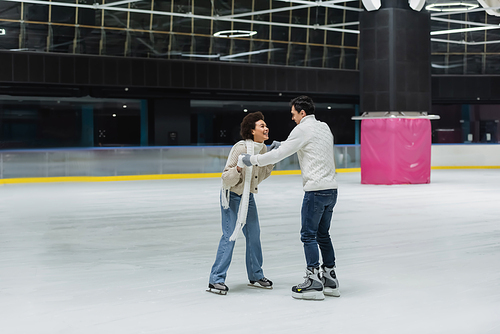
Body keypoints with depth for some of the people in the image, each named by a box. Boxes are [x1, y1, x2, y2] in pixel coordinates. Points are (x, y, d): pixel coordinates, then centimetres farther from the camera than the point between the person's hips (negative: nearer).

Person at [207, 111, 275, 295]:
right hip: (232, 196, -7)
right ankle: (216, 279, -6)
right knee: (229, 235, -12)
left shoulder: (262, 149, 0)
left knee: (254, 235, 9)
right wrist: (239, 168, -39)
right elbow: (227, 178, -21)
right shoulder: (240, 147, -23)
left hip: (248, 196, 7)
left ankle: (256, 276, 23)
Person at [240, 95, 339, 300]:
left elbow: (279, 155, -10)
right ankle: (330, 280, 18)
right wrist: (283, 145, 26)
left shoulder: (303, 129, -10)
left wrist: (253, 160, 1)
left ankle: (314, 283, -4)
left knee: (309, 235, -3)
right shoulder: (324, 127, 16)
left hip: (316, 190, -9)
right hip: (331, 189, 9)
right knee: (322, 234, 16)